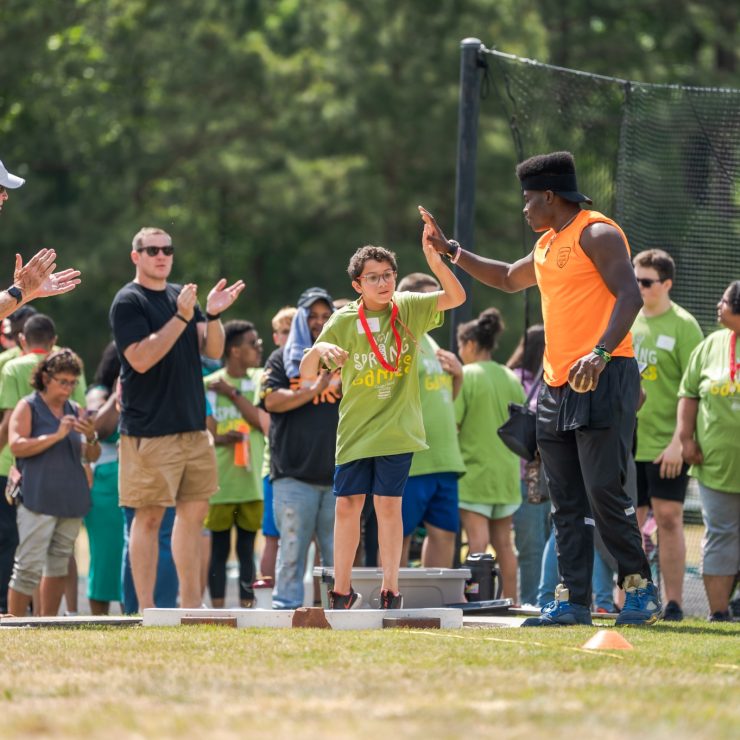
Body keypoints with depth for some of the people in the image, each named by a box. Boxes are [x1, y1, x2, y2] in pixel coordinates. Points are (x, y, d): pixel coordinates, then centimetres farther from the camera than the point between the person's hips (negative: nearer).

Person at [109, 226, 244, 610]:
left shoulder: (181, 295, 14)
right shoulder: (128, 301, -7)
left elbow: (213, 351, 10)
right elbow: (141, 359, -18)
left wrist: (213, 315, -8)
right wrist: (182, 317, -21)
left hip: (193, 426, 7)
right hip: (149, 430, -7)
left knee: (194, 512, 9)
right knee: (149, 516, -5)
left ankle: (191, 604, 16)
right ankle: (146, 609, -3)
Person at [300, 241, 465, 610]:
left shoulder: (409, 309, 0)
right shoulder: (343, 321, -1)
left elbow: (456, 297, -15)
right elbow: (306, 372, -2)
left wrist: (434, 261, -31)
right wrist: (318, 350, -25)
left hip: (396, 428, -1)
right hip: (355, 429, 1)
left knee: (388, 505, -1)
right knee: (347, 506, 2)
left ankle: (391, 589, 8)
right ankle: (342, 590, 13)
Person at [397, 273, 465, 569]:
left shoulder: (429, 343, 19)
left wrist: (458, 375, 8)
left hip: (444, 458, 8)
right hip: (409, 462, -8)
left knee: (444, 532, 6)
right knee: (399, 535, -3)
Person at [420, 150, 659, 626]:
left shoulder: (596, 234, -8)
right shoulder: (547, 246, 21)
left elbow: (630, 296, -19)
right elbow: (508, 279, 40)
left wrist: (600, 354, -31)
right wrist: (451, 251, 36)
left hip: (603, 380, -9)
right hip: (558, 386, 9)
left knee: (604, 492, -14)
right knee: (568, 502, 5)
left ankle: (641, 588, -4)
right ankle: (573, 600, 5)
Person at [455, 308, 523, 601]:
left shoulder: (465, 376, -9)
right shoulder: (511, 379, 9)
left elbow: (452, 425, -13)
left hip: (473, 470, -6)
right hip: (506, 471, 6)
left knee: (477, 543, -10)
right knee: (504, 543, 11)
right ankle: (510, 601, 13)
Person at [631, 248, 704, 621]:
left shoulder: (682, 325, -6)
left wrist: (679, 442, -17)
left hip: (666, 445, -5)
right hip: (626, 442, 5)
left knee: (668, 518, -6)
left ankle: (673, 603, -1)